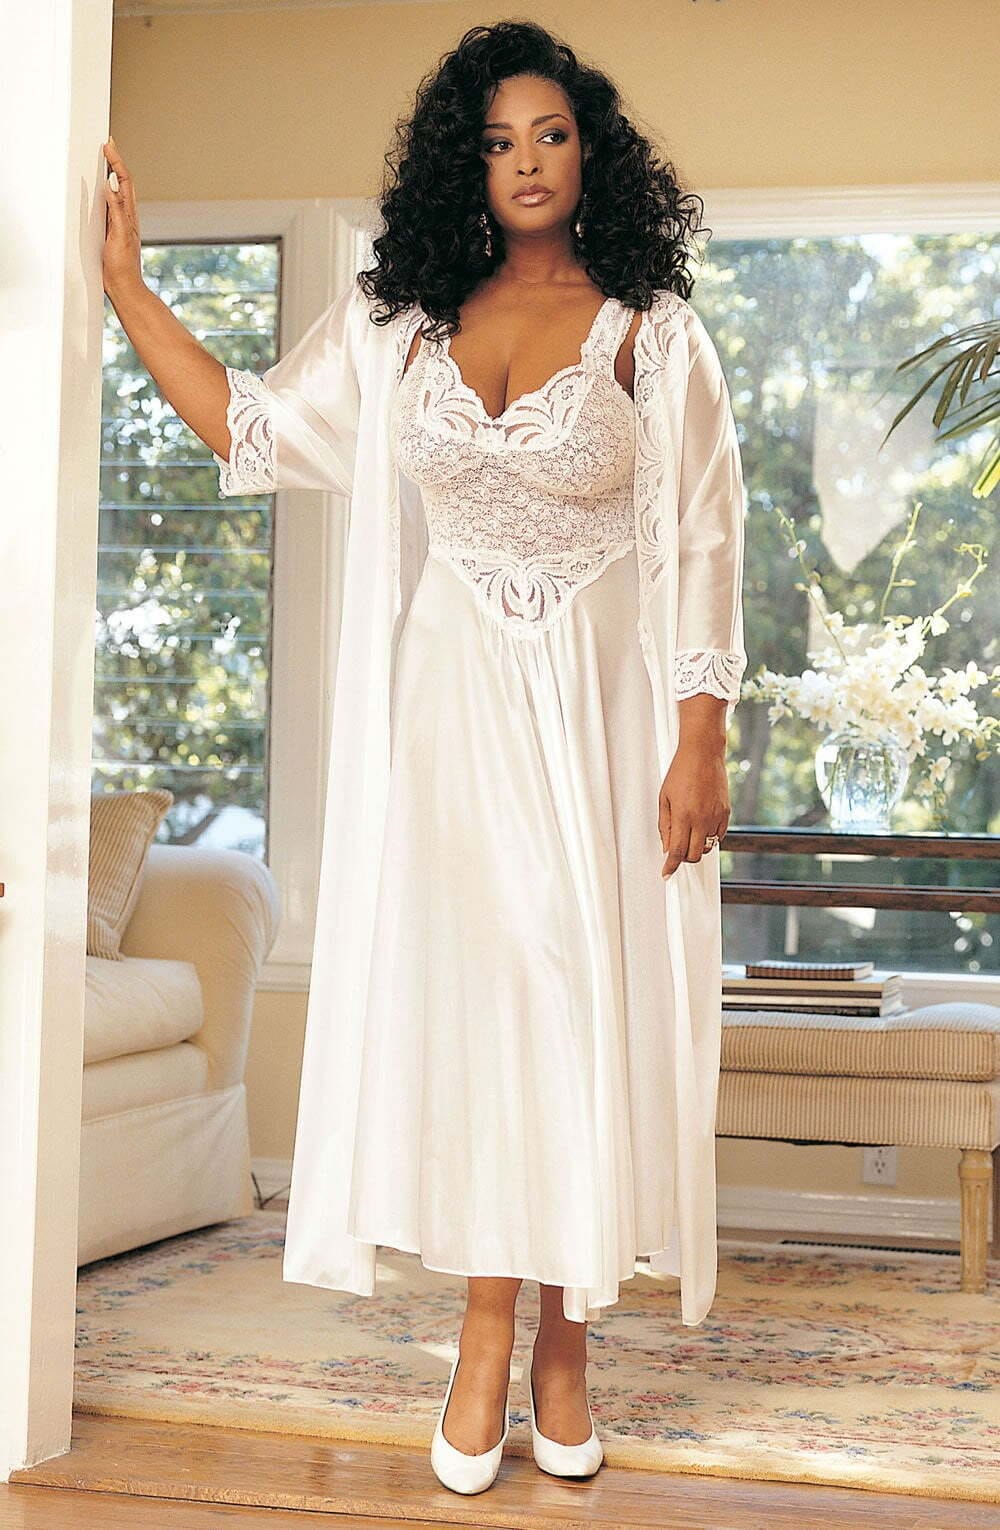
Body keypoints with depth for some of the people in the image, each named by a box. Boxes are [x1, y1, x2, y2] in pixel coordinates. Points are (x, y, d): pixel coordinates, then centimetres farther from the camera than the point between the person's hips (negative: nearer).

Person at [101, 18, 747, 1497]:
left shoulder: (650, 332, -1)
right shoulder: (400, 320, 8)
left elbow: (700, 547, -3)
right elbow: (255, 430, 13)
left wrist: (699, 748, -9)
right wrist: (125, 284, 9)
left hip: (599, 707, -2)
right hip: (456, 704, 2)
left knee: (588, 998, 0)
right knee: (478, 988, -1)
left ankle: (562, 1343, 10)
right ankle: (488, 1347, 5)